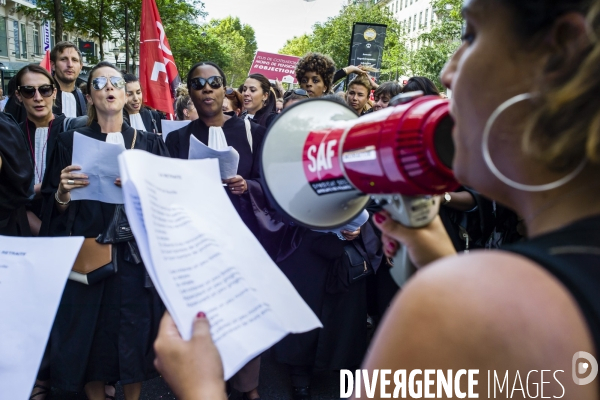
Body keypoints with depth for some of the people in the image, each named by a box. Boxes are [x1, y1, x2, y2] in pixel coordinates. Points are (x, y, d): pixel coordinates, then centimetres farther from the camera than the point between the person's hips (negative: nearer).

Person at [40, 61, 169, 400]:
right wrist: (63, 192, -17)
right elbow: (56, 208, 4)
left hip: (137, 255, 0)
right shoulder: (72, 142, 6)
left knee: (136, 335, 6)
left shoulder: (150, 143, 7)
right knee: (90, 336, 6)